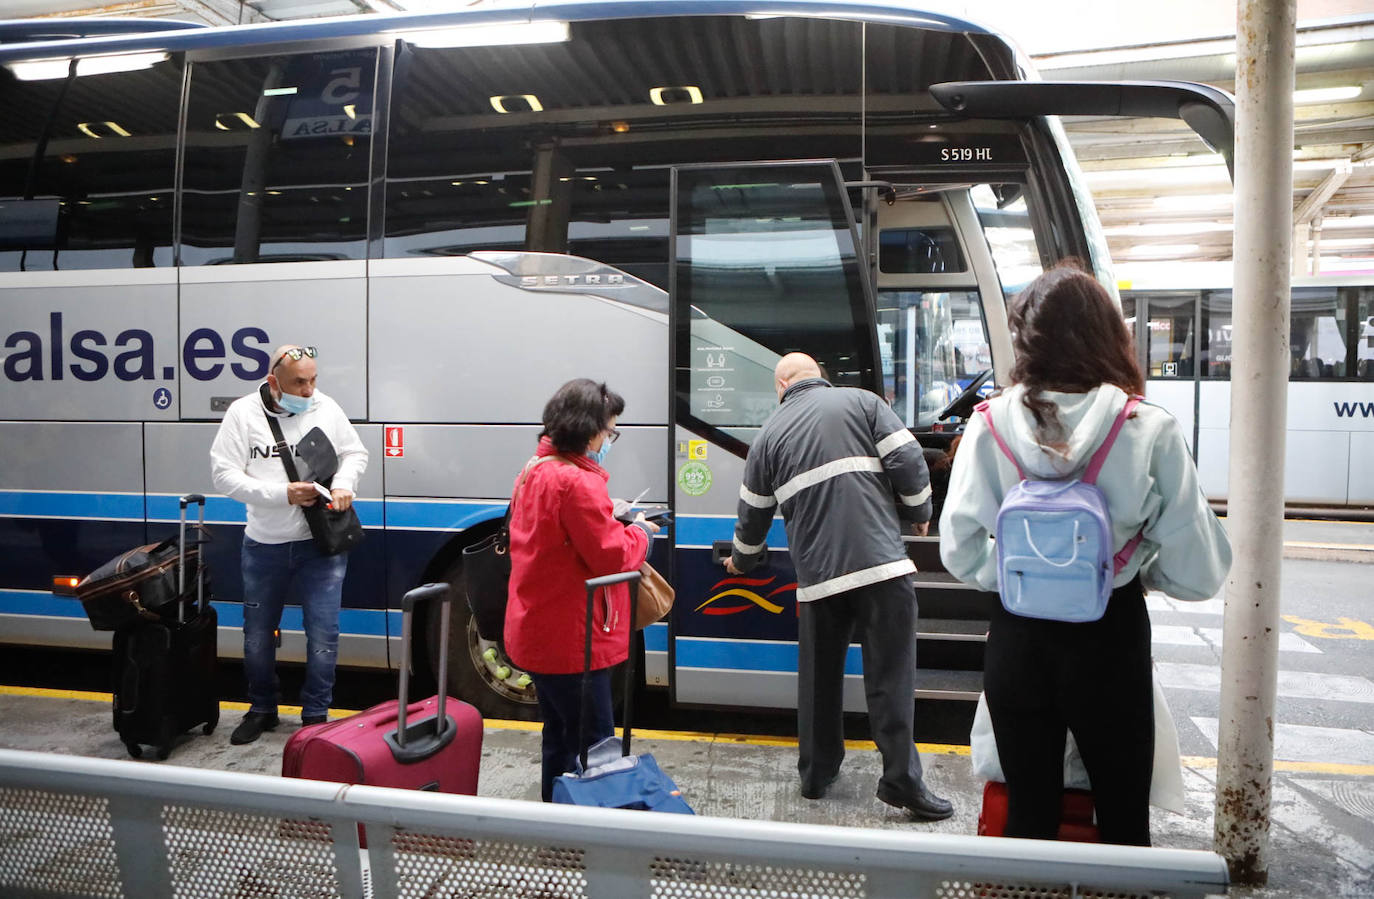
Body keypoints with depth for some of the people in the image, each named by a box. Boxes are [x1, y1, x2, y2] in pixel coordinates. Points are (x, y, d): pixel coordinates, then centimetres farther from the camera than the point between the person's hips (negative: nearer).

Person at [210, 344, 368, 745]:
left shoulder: (327, 408, -1)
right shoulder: (242, 412, -5)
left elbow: (355, 453, 10)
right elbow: (224, 474, -8)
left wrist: (343, 483, -11)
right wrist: (282, 493, -19)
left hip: (321, 545, 0)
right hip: (264, 546, 1)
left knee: (323, 635, 0)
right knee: (258, 635, 14)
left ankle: (316, 715, 18)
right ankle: (262, 709, 35)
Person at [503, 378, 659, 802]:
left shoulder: (534, 470, 8)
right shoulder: (578, 482, -23)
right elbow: (611, 557, -21)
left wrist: (613, 522, 7)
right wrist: (639, 532, -3)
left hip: (536, 634, 10)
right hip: (572, 640, -10)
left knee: (560, 734, 23)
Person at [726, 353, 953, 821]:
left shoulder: (770, 434, 13)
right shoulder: (862, 402, 6)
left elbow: (753, 511, 19)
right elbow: (907, 460, -3)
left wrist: (742, 560, 36)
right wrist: (918, 512, 15)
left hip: (817, 572, 2)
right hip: (882, 562, -2)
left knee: (819, 674, 16)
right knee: (890, 675, 3)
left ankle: (816, 773, 26)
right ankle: (901, 779, 4)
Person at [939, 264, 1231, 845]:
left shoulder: (990, 425, -9)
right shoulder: (1149, 431, -12)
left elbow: (959, 553, -8)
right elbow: (1198, 575, -11)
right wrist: (1136, 568, 9)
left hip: (1017, 640, 1)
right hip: (1111, 641, -1)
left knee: (1027, 818, 16)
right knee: (1124, 821, 19)